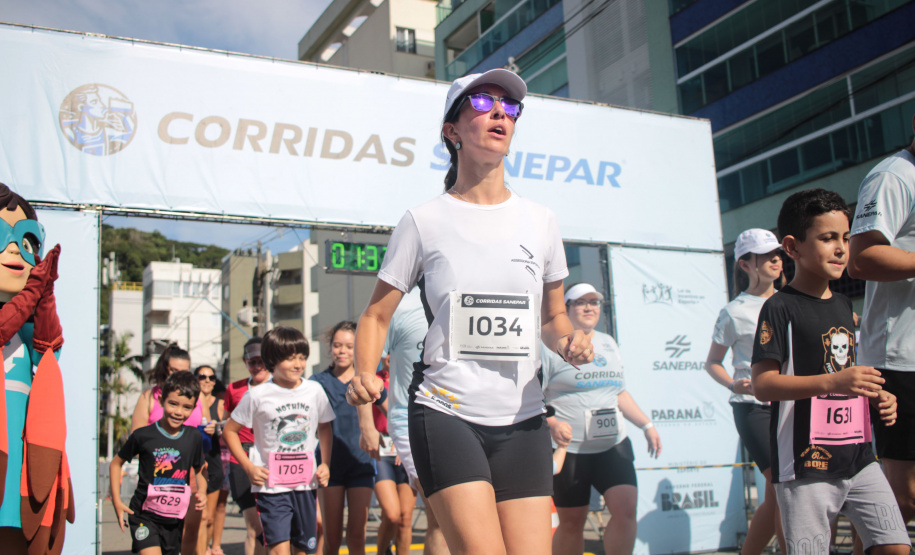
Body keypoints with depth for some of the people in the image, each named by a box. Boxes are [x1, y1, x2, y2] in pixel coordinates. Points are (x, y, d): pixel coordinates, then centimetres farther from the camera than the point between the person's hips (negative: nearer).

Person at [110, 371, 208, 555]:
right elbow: (116, 463, 5)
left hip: (175, 519, 4)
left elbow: (200, 469, 16)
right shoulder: (144, 435, -9)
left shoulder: (194, 438, 0)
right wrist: (117, 501, -1)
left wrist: (202, 492, -3)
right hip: (145, 515, -4)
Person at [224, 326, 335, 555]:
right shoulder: (258, 395, -7)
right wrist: (248, 467, -7)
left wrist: (325, 464, 4)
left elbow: (325, 427, 15)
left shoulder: (314, 391, 1)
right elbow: (229, 431, 2)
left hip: (305, 484, 4)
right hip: (271, 486, -3)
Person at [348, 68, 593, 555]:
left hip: (522, 420, 4)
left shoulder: (540, 221, 10)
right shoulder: (424, 221, 1)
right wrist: (365, 375, -14)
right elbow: (377, 315, 4)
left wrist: (568, 340, -2)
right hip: (445, 413, -3)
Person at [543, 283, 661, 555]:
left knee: (626, 507, -11)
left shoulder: (608, 343, 15)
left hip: (614, 444, 5)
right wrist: (552, 424, -25)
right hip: (570, 450, -5)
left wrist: (646, 424, 17)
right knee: (571, 522, 4)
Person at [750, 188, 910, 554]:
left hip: (858, 458, 7)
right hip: (806, 465, -7)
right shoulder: (780, 308, -9)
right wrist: (831, 382, -27)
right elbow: (762, 384, -17)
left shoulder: (844, 307, 16)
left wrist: (877, 398, 8)